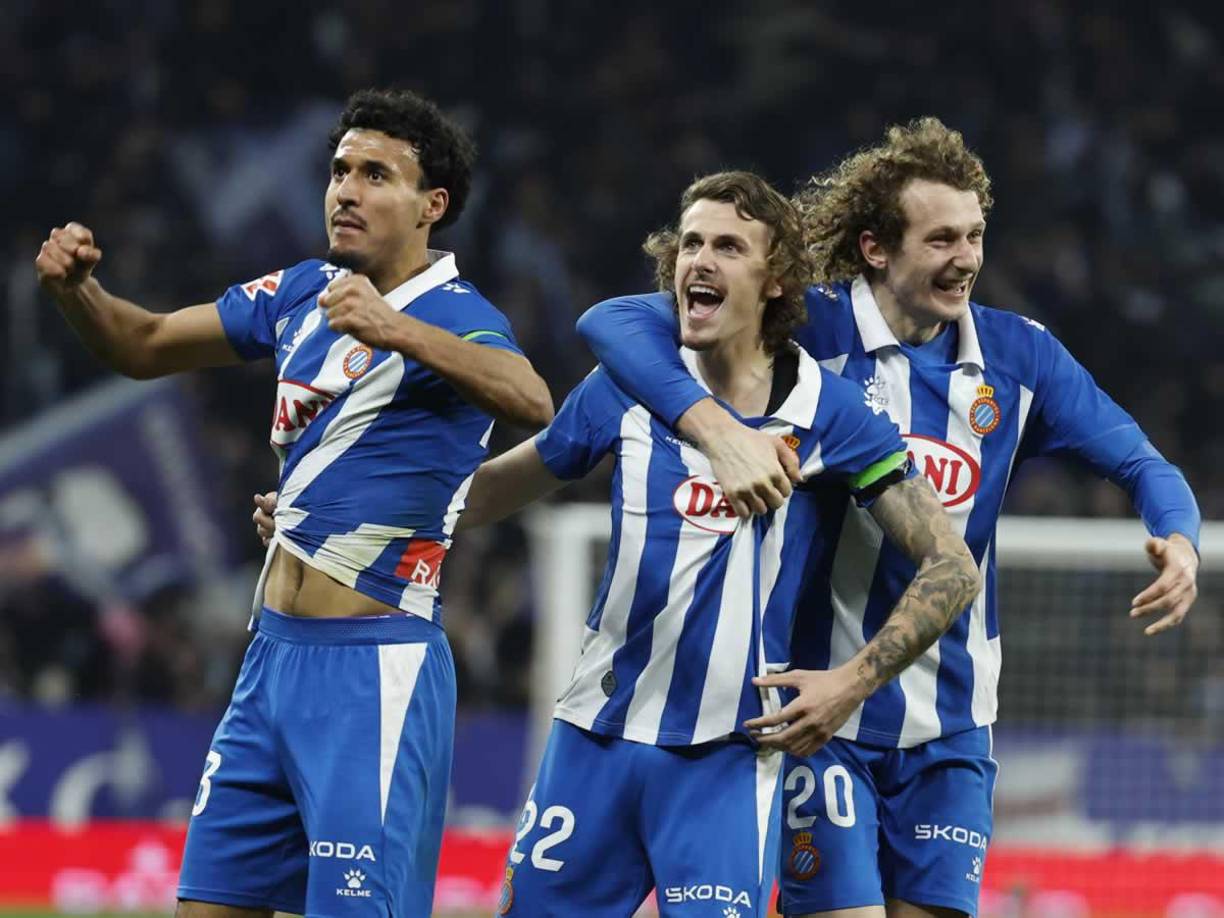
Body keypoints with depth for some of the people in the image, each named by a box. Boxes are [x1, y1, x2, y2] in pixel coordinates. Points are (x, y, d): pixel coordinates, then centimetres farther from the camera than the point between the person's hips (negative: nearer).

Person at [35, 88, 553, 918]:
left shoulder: (457, 317, -13)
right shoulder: (302, 294, 10)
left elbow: (530, 402, -34)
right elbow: (144, 345, 19)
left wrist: (399, 331, -50)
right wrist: (77, 289, -3)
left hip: (376, 673, -7)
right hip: (274, 655, 7)